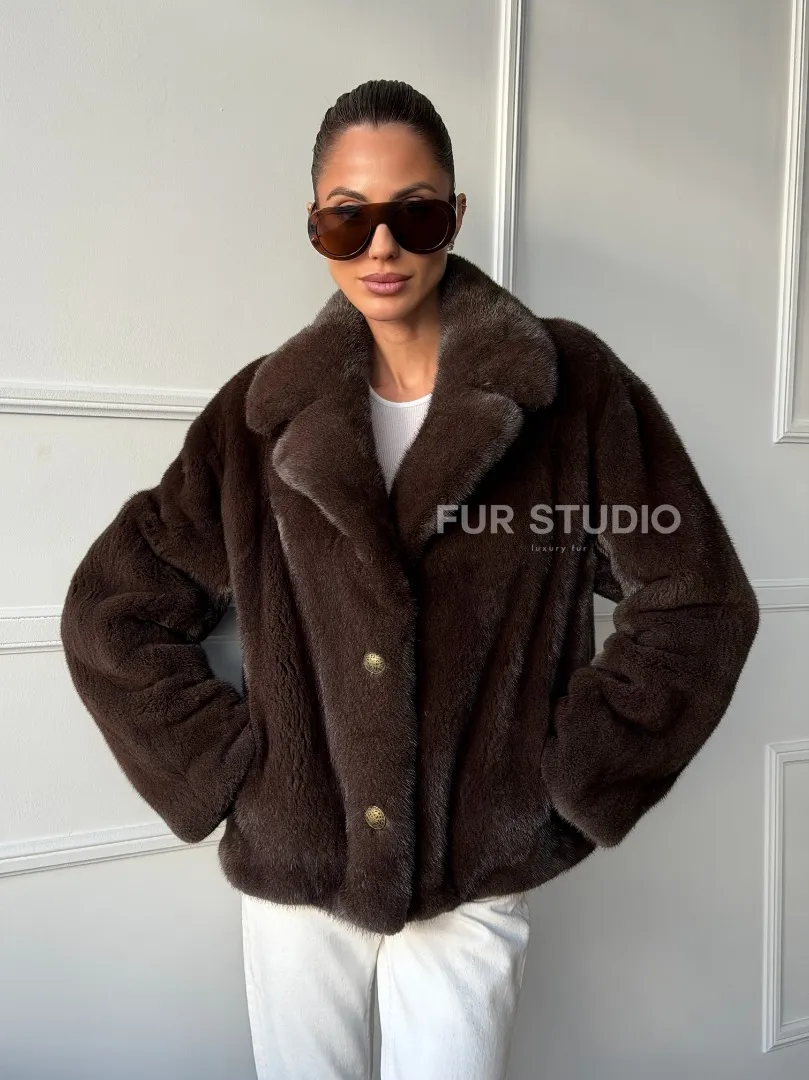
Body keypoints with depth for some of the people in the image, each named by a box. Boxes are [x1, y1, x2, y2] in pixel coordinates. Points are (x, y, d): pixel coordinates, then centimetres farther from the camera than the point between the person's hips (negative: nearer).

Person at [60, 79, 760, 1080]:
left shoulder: (573, 387, -6)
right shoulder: (266, 409, -2)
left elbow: (697, 603, -3)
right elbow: (111, 611, 4)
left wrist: (569, 776, -5)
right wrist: (226, 768, -3)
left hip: (476, 883, -1)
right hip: (292, 870, 2)